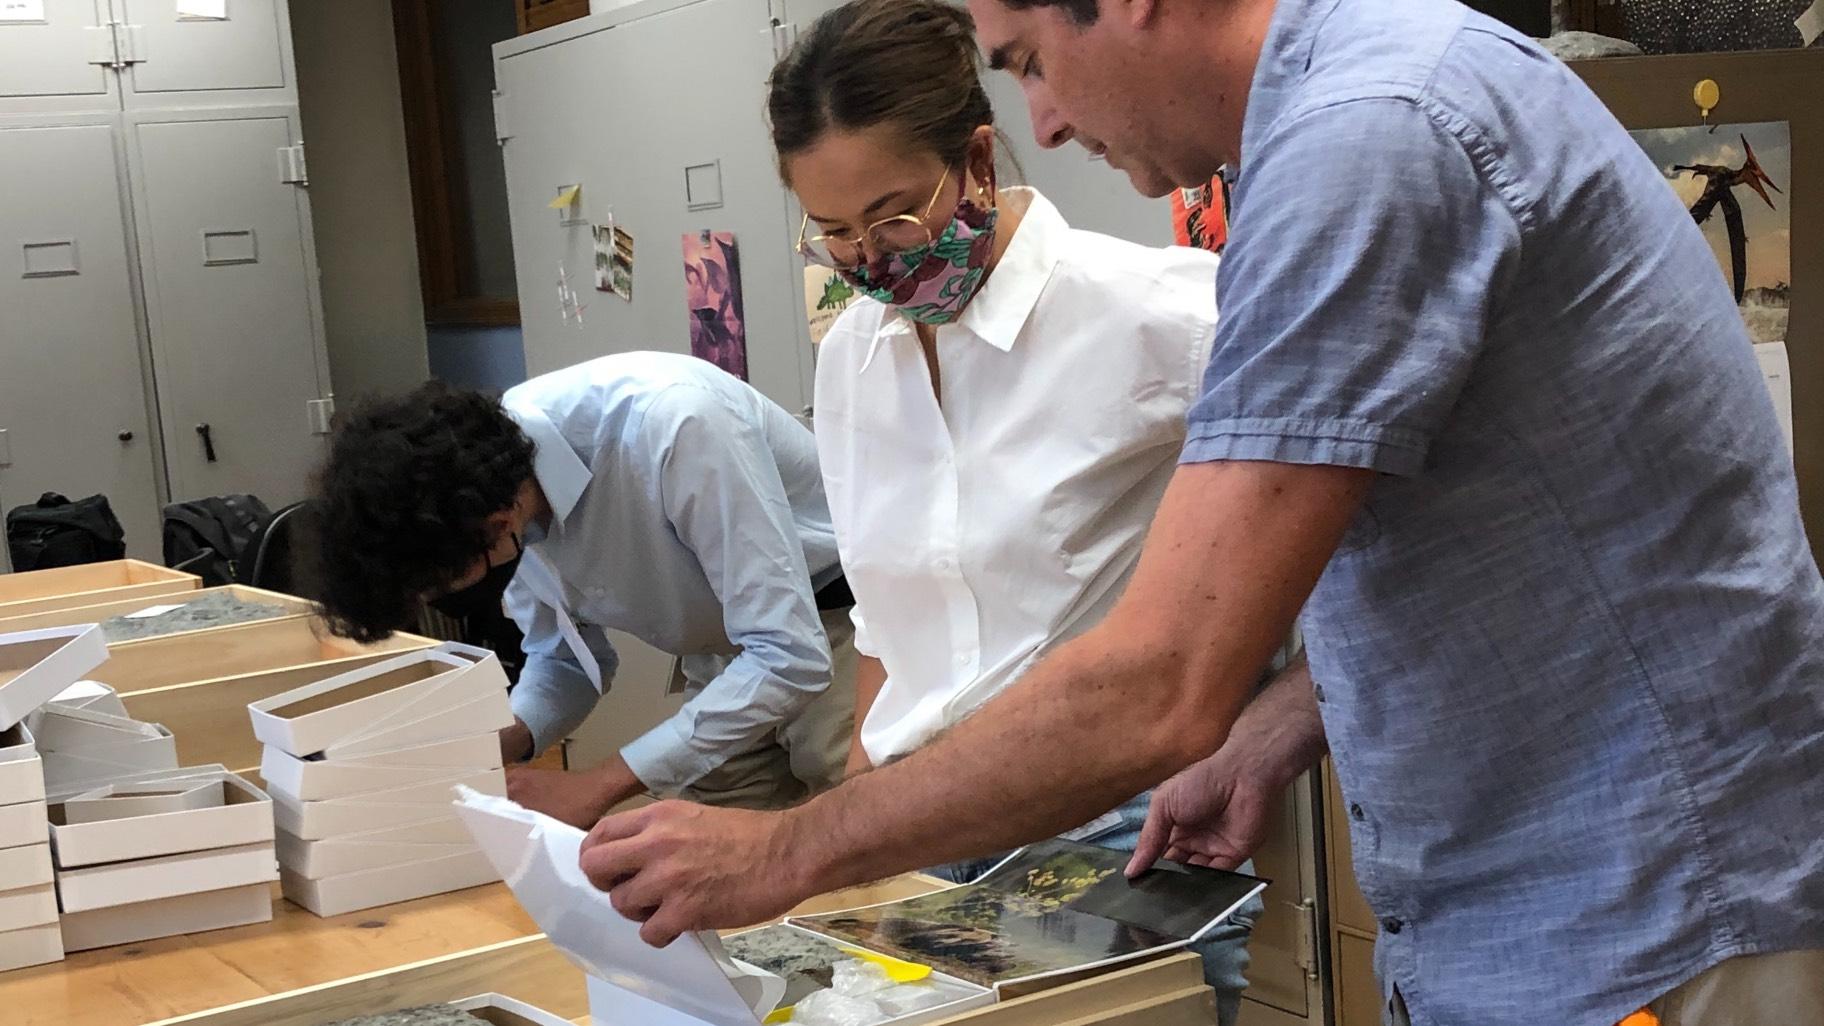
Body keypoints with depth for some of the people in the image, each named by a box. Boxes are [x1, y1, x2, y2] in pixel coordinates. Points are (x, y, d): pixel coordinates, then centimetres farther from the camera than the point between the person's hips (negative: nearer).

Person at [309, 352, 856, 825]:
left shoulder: (671, 425, -35)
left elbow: (791, 655, -33)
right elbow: (563, 659, 5)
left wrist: (598, 785, -32)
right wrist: (493, 746, -17)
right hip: (724, 656, 6)